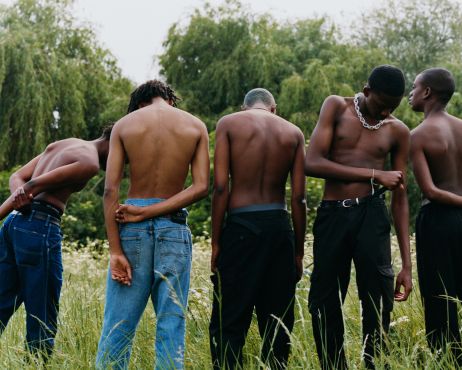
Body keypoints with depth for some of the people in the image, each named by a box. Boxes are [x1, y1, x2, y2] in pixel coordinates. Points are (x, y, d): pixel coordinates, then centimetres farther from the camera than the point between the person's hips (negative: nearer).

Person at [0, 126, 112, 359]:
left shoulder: (60, 145, 23)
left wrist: (21, 195, -5)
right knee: (42, 324, -1)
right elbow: (35, 184, -12)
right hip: (40, 226, -9)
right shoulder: (90, 162, -6)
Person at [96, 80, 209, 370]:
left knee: (118, 325, 2)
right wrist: (147, 212, -7)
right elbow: (201, 187, -4)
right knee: (171, 324, 4)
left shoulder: (124, 125, 4)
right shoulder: (195, 126, 6)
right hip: (174, 226, 0)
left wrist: (115, 251, -6)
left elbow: (111, 190, -4)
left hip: (133, 227, 0)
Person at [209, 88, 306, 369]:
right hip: (279, 227, 3)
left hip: (240, 226, -3)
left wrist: (216, 242, -2)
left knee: (229, 324, -3)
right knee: (278, 323, 10)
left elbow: (221, 187, -5)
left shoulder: (229, 123, 4)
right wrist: (299, 252, 10)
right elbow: (299, 198, 5)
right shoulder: (293, 132, 11)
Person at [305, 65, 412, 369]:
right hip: (331, 215, 0)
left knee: (379, 301, -10)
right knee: (324, 304, 4)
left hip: (371, 215, 0)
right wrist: (374, 175, -14)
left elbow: (400, 198, 8)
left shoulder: (398, 131, 7)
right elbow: (313, 163, -9)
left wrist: (407, 264, 3)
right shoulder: (337, 107, 3)